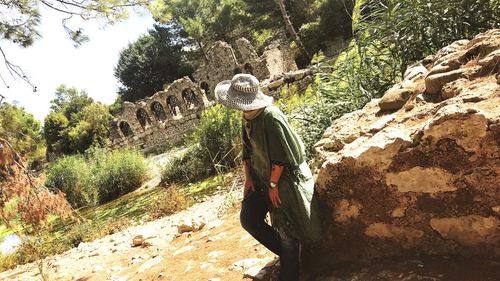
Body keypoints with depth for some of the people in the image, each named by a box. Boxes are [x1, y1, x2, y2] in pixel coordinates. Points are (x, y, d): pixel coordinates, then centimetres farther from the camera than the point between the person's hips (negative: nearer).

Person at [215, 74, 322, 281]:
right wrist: (248, 178, 7)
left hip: (283, 179, -8)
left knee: (285, 228, 1)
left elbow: (280, 156, -23)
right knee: (248, 219, 2)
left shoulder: (271, 117, -25)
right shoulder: (247, 118, 3)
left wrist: (273, 185, -17)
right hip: (261, 179, 8)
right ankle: (285, 253, 22)